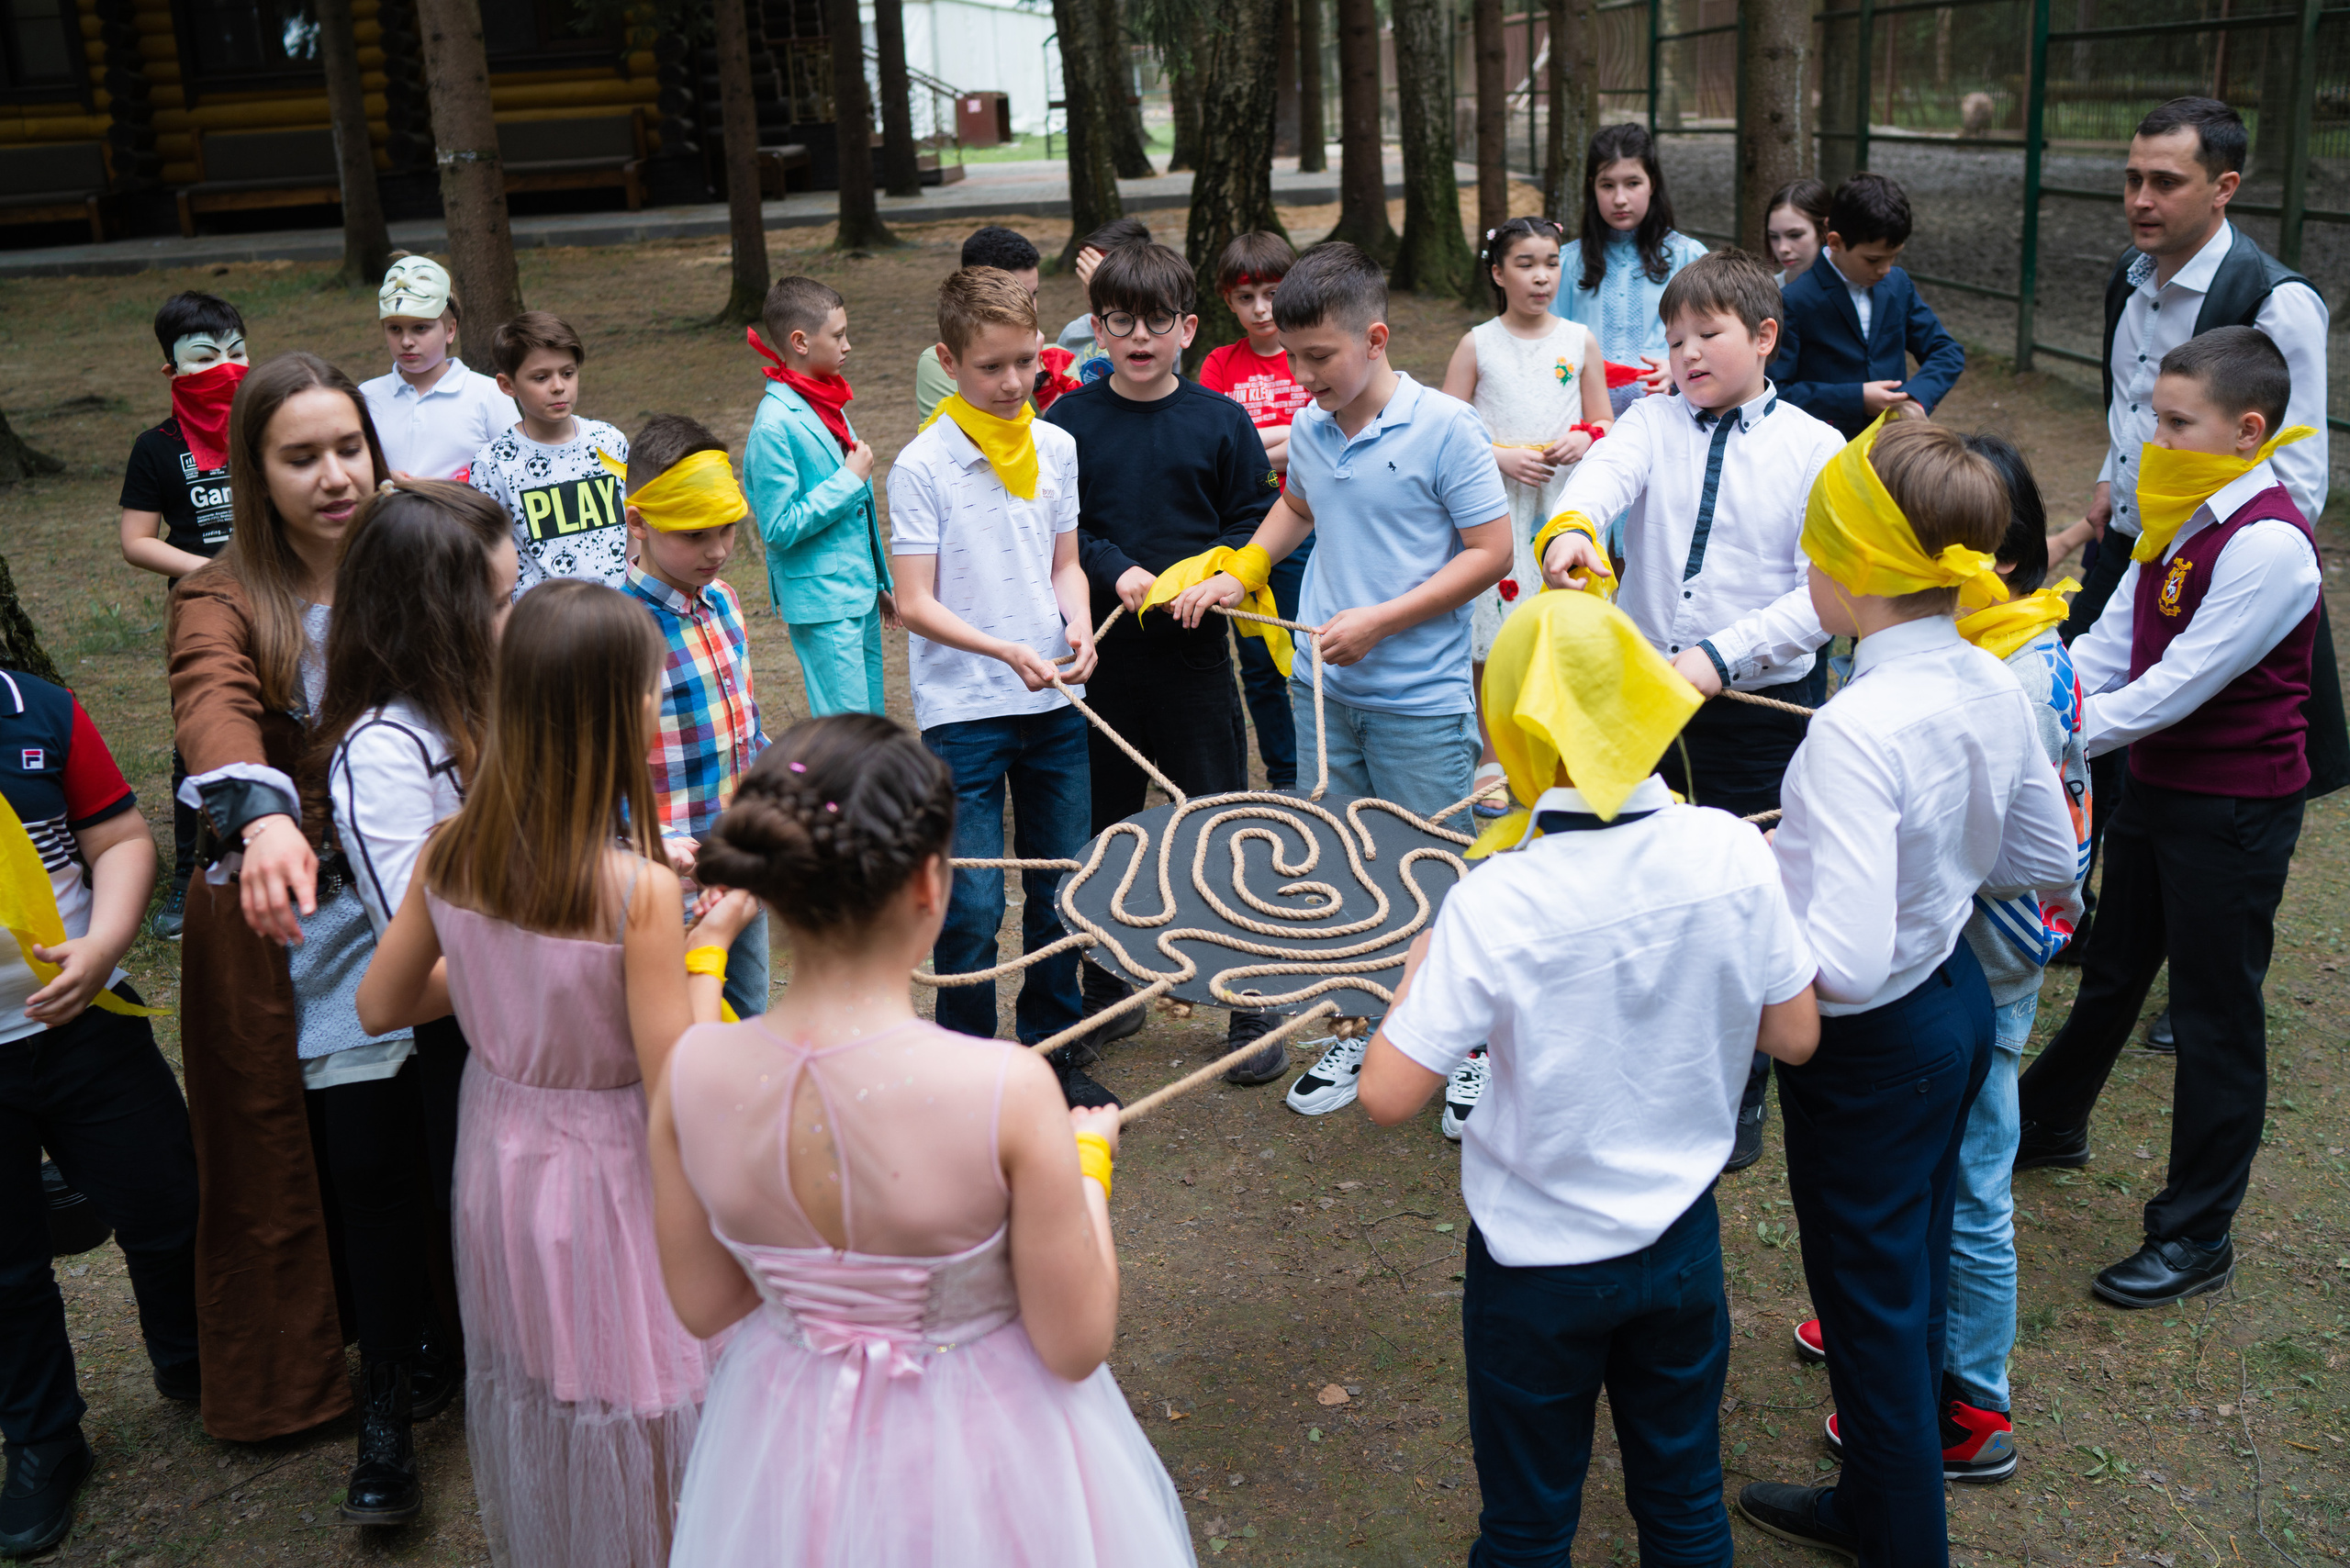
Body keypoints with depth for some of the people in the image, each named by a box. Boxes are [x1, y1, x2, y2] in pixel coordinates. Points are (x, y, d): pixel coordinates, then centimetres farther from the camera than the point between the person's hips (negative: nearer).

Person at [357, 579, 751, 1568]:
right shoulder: (639, 890, -28)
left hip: (496, 1163, 7)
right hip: (610, 1182, -7)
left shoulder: (452, 855, -10)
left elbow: (380, 1005, 4)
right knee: (627, 1405, 15)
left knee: (528, 1391, 28)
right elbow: (676, 1094, -23)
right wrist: (707, 947, -13)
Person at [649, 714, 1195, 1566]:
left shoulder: (693, 1073, -19)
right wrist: (1088, 1161, -5)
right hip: (982, 1452, -3)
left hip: (788, 1453, 3)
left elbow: (704, 1304, -4)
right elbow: (1076, 1345, -19)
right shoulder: (1006, 1090, -30)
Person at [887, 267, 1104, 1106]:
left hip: (1055, 703, 5)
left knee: (1062, 892, 12)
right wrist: (1008, 651, -23)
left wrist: (1078, 625, -6)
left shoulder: (1057, 447, 6)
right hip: (961, 711, -5)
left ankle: (1053, 1050, 29)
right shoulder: (923, 465, -9)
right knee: (972, 910, -2)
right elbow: (915, 604, -11)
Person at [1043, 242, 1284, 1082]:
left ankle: (1251, 1008, 15)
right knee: (1101, 830, 12)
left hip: (1196, 657, -1)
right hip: (1102, 657, 1)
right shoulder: (1068, 422, 0)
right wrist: (1116, 571, -15)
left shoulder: (1221, 421, 1)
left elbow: (1256, 523, 4)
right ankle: (1108, 992, 29)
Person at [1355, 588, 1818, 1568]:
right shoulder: (1731, 851, -16)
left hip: (1538, 1258, -3)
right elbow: (1794, 1036, -5)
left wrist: (1419, 969, -6)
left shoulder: (1493, 906, -27)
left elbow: (1386, 1095, -22)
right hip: (1682, 1239, 3)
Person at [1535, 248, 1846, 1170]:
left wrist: (1720, 657, -23)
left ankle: (1737, 1102, 27)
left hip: (1762, 708, -3)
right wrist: (1569, 528, -42)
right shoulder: (1654, 422, 4)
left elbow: (1823, 592, -12)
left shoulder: (1816, 451, -4)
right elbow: (1606, 471, -19)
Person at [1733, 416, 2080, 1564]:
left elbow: (1840, 962, -37)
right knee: (1909, 1278, 26)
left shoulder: (1857, 728, -33)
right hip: (1956, 998, 9)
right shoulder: (1991, 685, -6)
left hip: (1871, 1048, -9)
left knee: (1872, 1304, 12)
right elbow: (2048, 860, 8)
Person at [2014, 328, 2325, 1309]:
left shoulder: (2267, 545, -25)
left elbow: (2173, 688, -26)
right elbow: (2110, 640, 3)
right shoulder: (2182, 515, 2)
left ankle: (2195, 1237, 18)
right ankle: (2049, 1125, 47)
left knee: (2214, 1017, 5)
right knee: (2111, 974, 25)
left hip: (2232, 812, -8)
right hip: (2155, 785, 8)